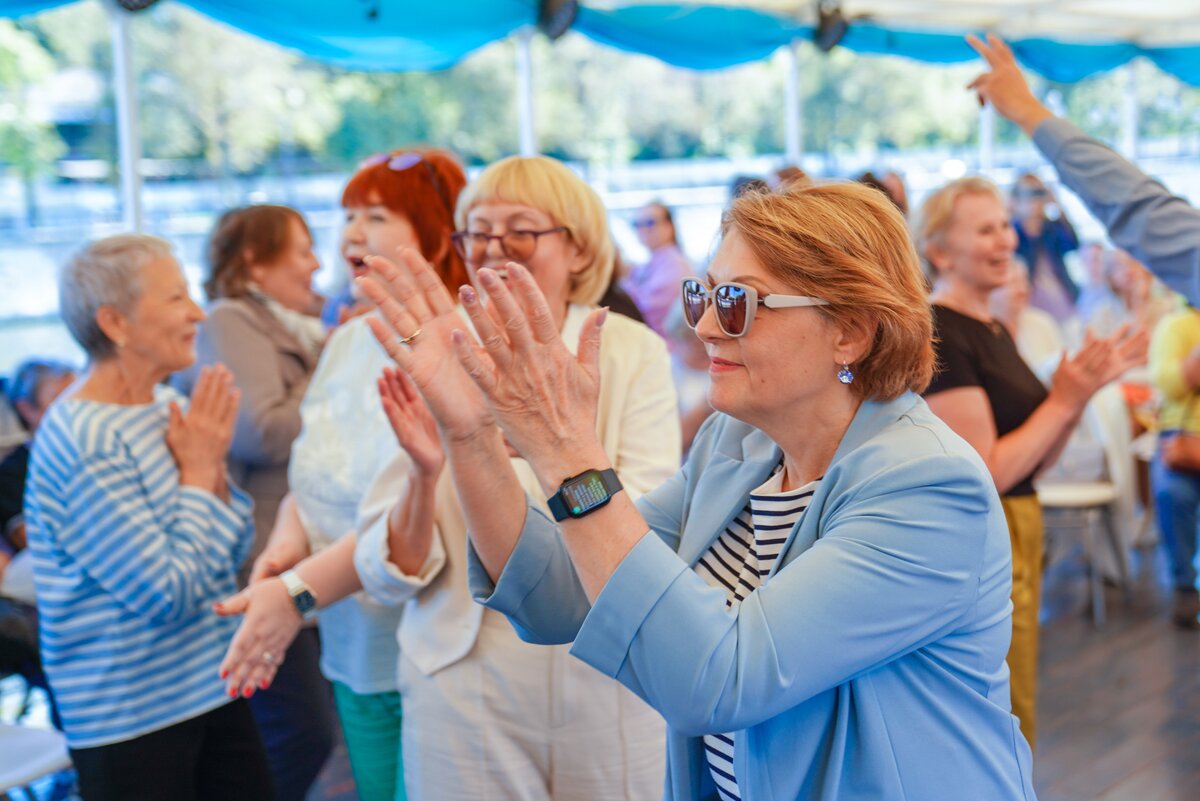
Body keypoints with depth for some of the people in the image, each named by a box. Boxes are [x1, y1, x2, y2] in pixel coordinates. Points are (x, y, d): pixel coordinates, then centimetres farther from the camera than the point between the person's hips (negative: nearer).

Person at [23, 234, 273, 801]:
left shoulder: (170, 409, 3)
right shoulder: (82, 443, -20)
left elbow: (234, 554, 9)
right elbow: (170, 595, -22)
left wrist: (213, 464, -7)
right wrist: (197, 471, -13)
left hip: (213, 688, 7)